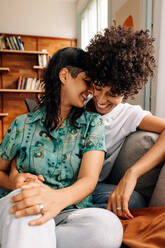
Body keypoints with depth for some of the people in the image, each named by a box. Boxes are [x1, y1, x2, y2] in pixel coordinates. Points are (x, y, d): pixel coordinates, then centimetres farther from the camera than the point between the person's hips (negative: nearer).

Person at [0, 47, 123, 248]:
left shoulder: (92, 124, 3)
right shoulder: (23, 124, 5)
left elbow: (89, 178, -10)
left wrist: (58, 198, -33)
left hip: (71, 213, 3)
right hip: (21, 222, -2)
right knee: (24, 203, -37)